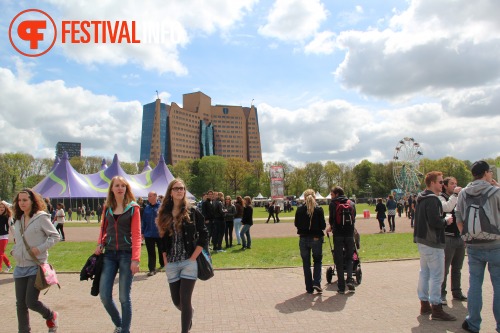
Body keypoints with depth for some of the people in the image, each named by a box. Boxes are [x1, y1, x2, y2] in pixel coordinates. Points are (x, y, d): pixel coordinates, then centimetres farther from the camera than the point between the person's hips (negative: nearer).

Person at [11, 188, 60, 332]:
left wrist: (40, 248, -18)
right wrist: (14, 250, 5)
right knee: (20, 304, 9)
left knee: (31, 302, -7)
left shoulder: (41, 217, -9)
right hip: (20, 267, 6)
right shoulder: (18, 219, 10)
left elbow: (55, 236, -7)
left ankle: (51, 316, 22)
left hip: (36, 266, -6)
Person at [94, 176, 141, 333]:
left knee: (124, 297, 1)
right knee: (104, 295, 2)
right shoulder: (107, 208, 9)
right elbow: (104, 229, 19)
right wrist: (100, 244, -1)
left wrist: (135, 259, -17)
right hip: (109, 254, 4)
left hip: (126, 254, -4)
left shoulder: (133, 208, -3)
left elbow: (136, 235, -9)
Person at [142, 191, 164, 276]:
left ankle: (162, 265, 36)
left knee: (161, 251, 14)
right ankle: (152, 269, 11)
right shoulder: (147, 208, 4)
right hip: (149, 234, 3)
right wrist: (142, 232, 6)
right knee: (151, 253, 4)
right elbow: (143, 220, 8)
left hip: (160, 234, -3)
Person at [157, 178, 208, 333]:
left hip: (189, 262, -4)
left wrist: (193, 258, -10)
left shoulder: (192, 212, -4)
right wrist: (165, 261, 4)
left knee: (185, 300, -6)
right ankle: (189, 315, 46)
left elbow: (204, 236, -5)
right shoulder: (164, 214, 6)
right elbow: (162, 239, 11)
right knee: (176, 300, 14)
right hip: (171, 264, 4)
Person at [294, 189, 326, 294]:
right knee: (317, 261, 16)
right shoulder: (319, 209, -10)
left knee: (306, 264, 12)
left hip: (304, 239, 1)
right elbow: (323, 225, -9)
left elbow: (296, 224, 2)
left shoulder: (299, 210, -6)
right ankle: (316, 283, -1)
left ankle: (309, 287, 15)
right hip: (316, 238, -1)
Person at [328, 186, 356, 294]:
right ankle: (349, 280, -4)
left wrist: (331, 228, 16)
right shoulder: (351, 203, 9)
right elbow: (354, 218, 12)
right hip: (350, 234, 3)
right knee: (349, 258, 15)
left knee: (339, 260, 5)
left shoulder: (333, 204, -1)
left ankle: (341, 286, 5)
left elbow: (331, 219, -4)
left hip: (338, 234, -2)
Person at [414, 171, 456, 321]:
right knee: (436, 275, -4)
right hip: (433, 242, -10)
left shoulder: (421, 199, 13)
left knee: (424, 272, 16)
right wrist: (446, 221, -8)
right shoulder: (432, 199, -18)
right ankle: (436, 309, 2)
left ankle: (424, 305, 24)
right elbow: (435, 221, -26)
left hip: (422, 240, 10)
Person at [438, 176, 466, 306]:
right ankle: (441, 294, 6)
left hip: (460, 237, 7)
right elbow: (447, 208, -25)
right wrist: (455, 194, -19)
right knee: (444, 268, -1)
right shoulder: (441, 198, -5)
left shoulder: (459, 198, 14)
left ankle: (457, 292, 27)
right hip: (447, 238, -7)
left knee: (457, 268, 15)